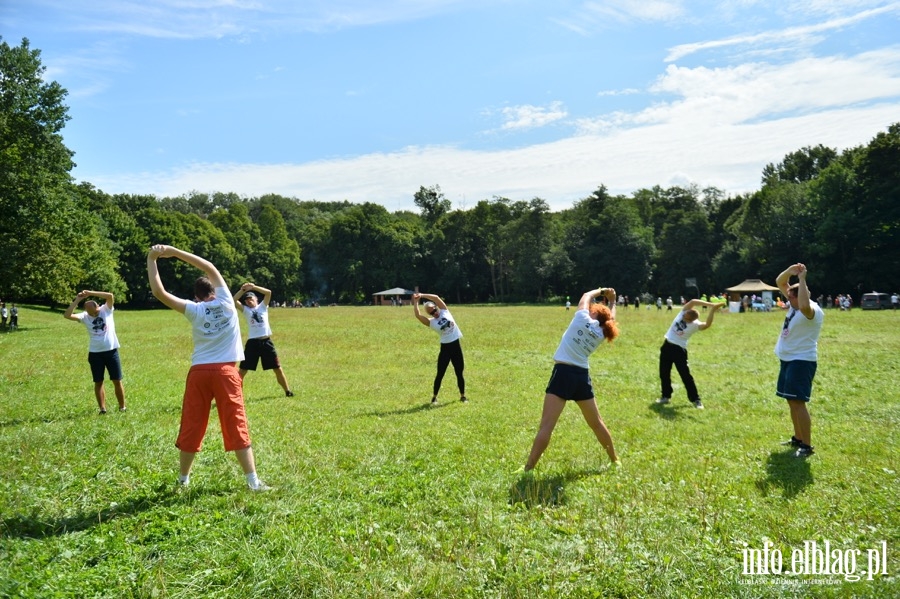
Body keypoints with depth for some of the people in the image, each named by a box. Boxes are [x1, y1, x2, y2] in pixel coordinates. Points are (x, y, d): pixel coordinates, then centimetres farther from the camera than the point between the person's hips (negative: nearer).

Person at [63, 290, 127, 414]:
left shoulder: (106, 309, -3)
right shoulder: (85, 316, 0)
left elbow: (110, 296, -20)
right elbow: (67, 315, -13)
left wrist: (90, 293, -21)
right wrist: (77, 300, -16)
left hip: (111, 351, -2)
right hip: (95, 353, 2)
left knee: (117, 381, 3)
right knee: (98, 382, 7)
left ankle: (122, 407, 12)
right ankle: (102, 409, 15)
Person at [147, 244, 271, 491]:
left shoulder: (194, 310, 3)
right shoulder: (226, 302, 5)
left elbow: (159, 292, 0)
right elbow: (210, 268, 12)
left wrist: (151, 260, 5)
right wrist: (174, 252, 12)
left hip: (199, 373, 1)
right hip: (226, 372, -1)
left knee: (191, 428, 12)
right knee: (237, 427, 0)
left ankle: (183, 480, 25)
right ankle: (253, 481, -1)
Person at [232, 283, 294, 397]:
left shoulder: (263, 306, 9)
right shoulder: (245, 310, 10)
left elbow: (268, 292, -5)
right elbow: (234, 301, -3)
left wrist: (253, 287, -12)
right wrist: (242, 290, -12)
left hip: (266, 341, 0)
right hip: (252, 342, 0)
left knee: (277, 368, 8)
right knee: (242, 370, 2)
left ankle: (287, 391, 19)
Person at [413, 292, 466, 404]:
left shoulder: (444, 311, 3)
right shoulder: (431, 322, -2)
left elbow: (436, 297, -8)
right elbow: (418, 315, -16)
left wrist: (422, 295, -8)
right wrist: (416, 301, -11)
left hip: (456, 345, 2)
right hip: (445, 347, -2)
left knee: (459, 373, 8)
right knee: (440, 374, 0)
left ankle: (462, 396, 20)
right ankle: (434, 397, 11)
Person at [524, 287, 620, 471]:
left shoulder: (582, 319, -2)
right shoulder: (601, 333, 10)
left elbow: (586, 296, 18)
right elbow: (610, 319, 34)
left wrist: (601, 291, 32)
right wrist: (612, 301, 38)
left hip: (563, 373, -5)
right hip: (582, 376, 5)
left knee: (546, 425, -10)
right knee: (596, 422, 22)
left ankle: (528, 469, -12)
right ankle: (615, 460, 36)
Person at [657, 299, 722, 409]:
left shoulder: (696, 325, -19)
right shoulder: (683, 312, -8)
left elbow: (707, 325, -40)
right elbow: (693, 302, -24)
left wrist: (713, 310, -43)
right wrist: (710, 304, -32)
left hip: (679, 349, -5)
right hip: (667, 345, 5)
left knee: (686, 375, -5)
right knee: (664, 373, 11)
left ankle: (695, 399, 6)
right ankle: (666, 396, 25)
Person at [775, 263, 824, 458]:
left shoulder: (813, 311, -19)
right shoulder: (794, 304, 6)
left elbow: (804, 307, -44)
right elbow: (780, 282, 9)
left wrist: (802, 279, -37)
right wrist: (791, 270, -12)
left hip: (802, 361, -9)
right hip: (787, 359, 10)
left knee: (798, 402, -12)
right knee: (791, 401, 15)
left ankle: (807, 445, -7)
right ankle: (798, 438, 26)